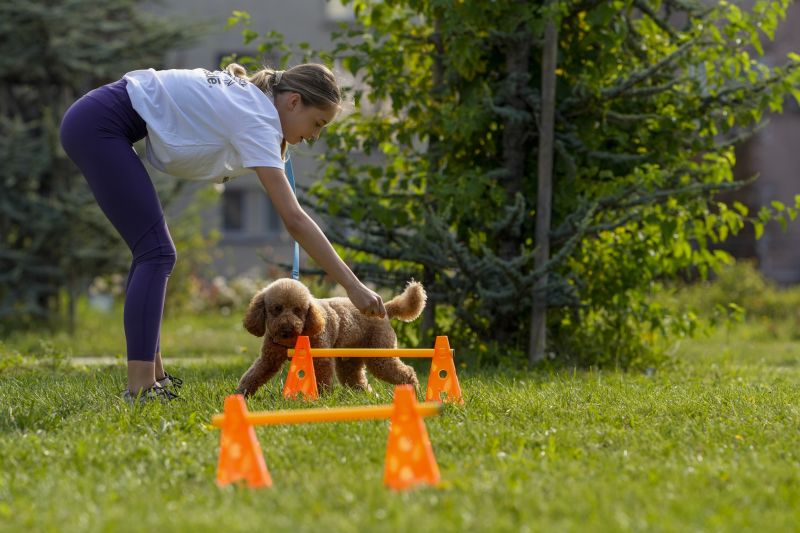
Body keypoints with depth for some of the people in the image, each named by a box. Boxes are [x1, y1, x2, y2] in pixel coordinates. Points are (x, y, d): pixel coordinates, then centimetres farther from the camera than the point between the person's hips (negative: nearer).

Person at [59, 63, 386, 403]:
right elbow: (294, 219, -24)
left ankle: (152, 377, 13)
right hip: (97, 126, -10)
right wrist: (352, 286, -24)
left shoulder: (253, 97, 10)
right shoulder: (256, 120, -17)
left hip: (91, 125, 10)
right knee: (156, 252, -12)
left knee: (151, 251, 11)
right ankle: (139, 389, -17)